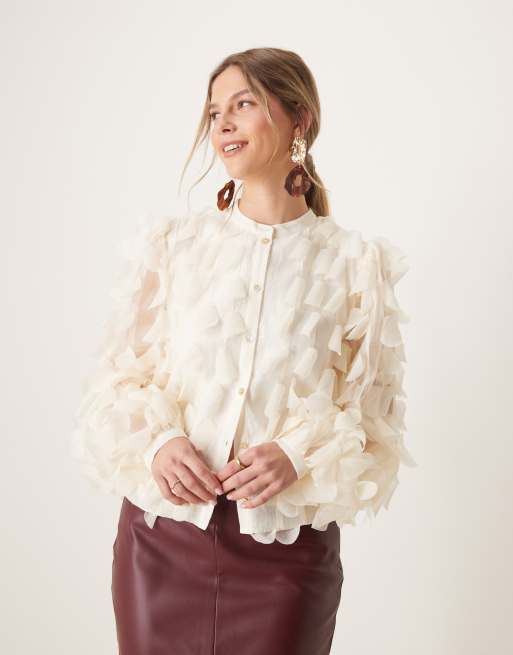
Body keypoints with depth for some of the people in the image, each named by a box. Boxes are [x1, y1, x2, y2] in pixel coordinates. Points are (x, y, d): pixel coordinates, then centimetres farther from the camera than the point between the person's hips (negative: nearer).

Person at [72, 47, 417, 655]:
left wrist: (299, 457, -16)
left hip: (286, 549, -1)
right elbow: (118, 376, 6)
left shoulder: (354, 263, 0)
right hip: (161, 534, 1)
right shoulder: (171, 243, 4)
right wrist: (156, 441, -13)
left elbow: (373, 415, 1)